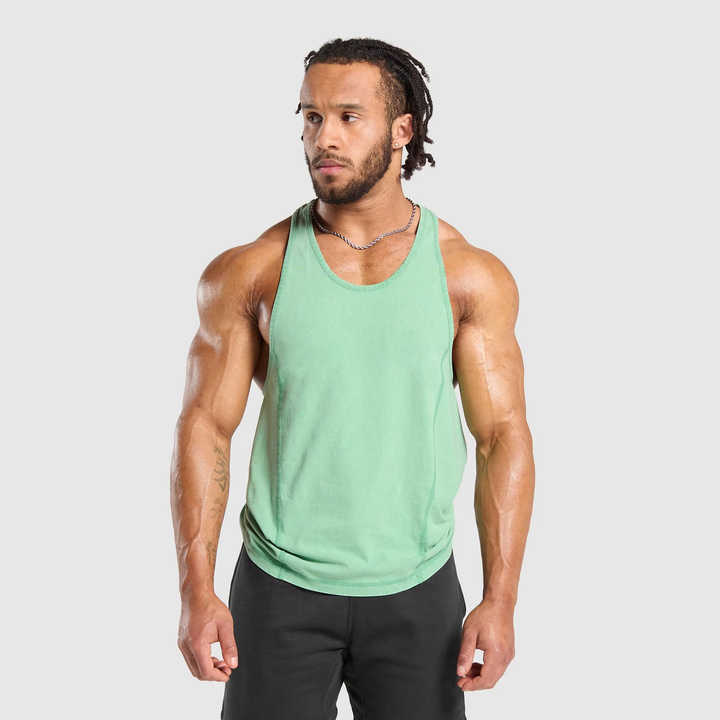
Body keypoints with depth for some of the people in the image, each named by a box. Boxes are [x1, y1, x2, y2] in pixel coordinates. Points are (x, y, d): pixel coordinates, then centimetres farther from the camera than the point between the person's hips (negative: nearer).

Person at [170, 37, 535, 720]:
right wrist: (196, 591, -10)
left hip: (417, 592, 1)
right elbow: (205, 427, -3)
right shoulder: (248, 273, -4)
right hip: (279, 587, 0)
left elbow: (503, 435, -3)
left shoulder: (471, 276, -4)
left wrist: (500, 599, -9)